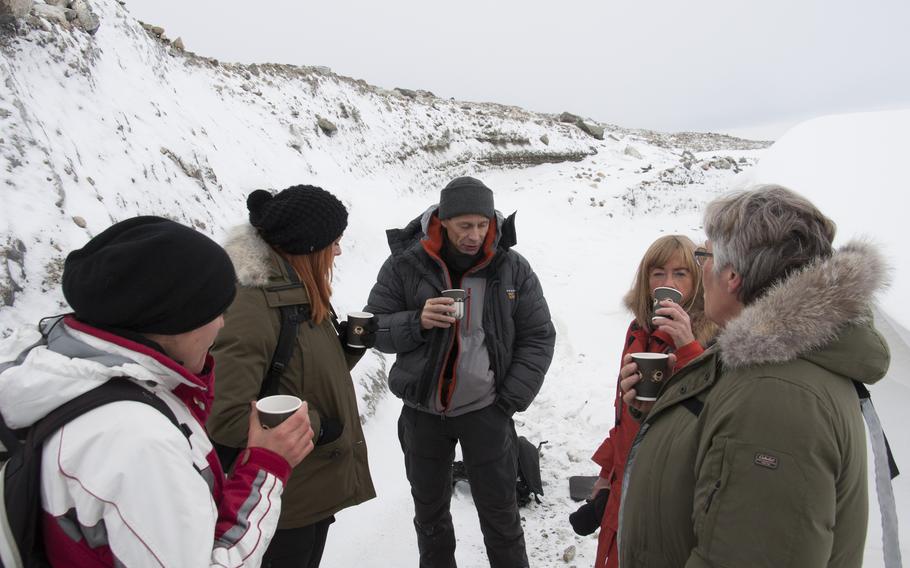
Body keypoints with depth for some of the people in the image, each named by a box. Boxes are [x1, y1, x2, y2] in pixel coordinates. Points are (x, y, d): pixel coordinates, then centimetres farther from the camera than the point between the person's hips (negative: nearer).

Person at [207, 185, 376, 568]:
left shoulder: (301, 294, 5)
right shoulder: (250, 307, -26)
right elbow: (225, 416, -30)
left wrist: (351, 344, -4)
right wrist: (315, 427, -22)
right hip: (283, 499, -9)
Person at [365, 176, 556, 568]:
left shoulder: (513, 268, -5)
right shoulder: (406, 263, -7)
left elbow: (538, 337, 0)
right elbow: (374, 328, -2)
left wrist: (511, 399, -7)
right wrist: (417, 322, -22)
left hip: (486, 411, -1)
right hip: (422, 411, 1)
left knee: (501, 516, 12)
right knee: (429, 513, 19)